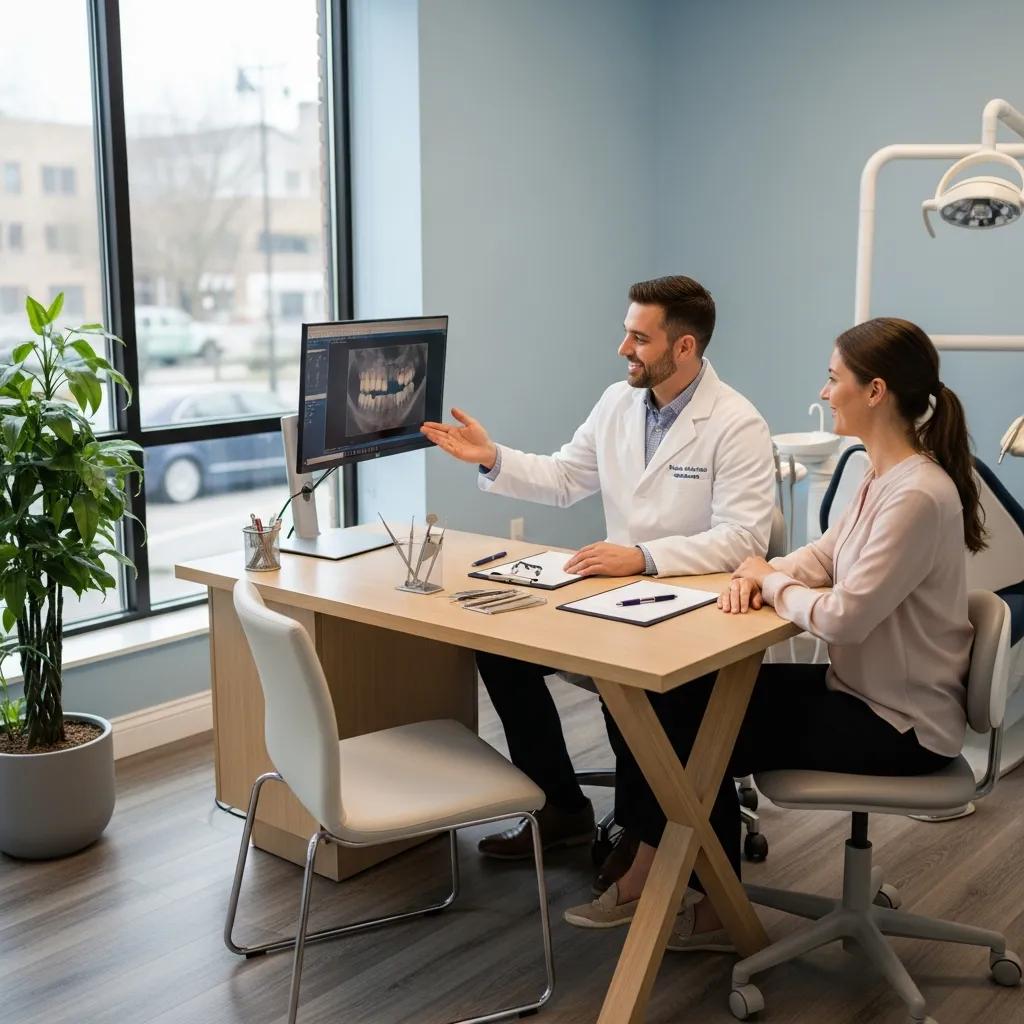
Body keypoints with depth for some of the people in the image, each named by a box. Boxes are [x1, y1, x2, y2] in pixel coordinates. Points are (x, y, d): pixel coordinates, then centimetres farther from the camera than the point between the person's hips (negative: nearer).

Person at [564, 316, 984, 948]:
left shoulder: (918, 495, -27)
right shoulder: (884, 475, 5)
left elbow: (843, 617, -29)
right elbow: (824, 557, 11)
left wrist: (772, 582, -11)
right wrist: (761, 575, -10)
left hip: (900, 724, -9)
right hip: (861, 687, 9)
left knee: (704, 741, -6)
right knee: (692, 702, 2)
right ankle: (645, 886, 9)